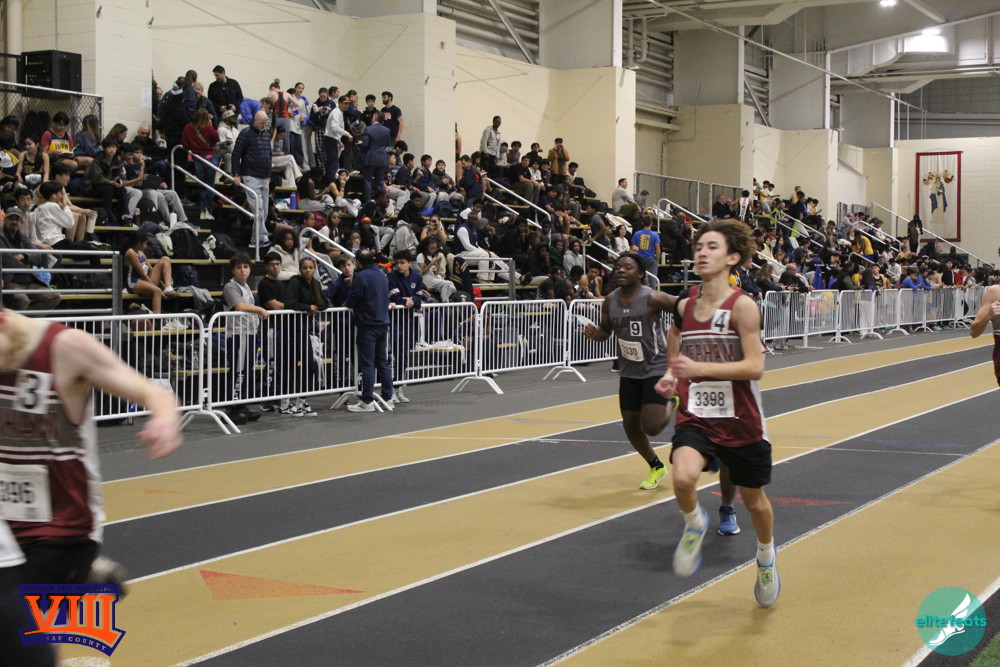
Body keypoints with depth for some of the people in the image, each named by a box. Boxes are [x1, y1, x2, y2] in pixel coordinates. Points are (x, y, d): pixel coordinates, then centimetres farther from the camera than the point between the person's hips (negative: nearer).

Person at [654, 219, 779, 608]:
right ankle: (694, 524, 5)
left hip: (741, 422, -2)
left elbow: (754, 367, -19)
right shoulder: (684, 306, 3)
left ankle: (766, 556, 45)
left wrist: (699, 368, -28)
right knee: (683, 478, -27)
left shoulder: (742, 306, -12)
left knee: (753, 499, 15)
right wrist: (671, 378, -1)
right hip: (695, 418, 2)